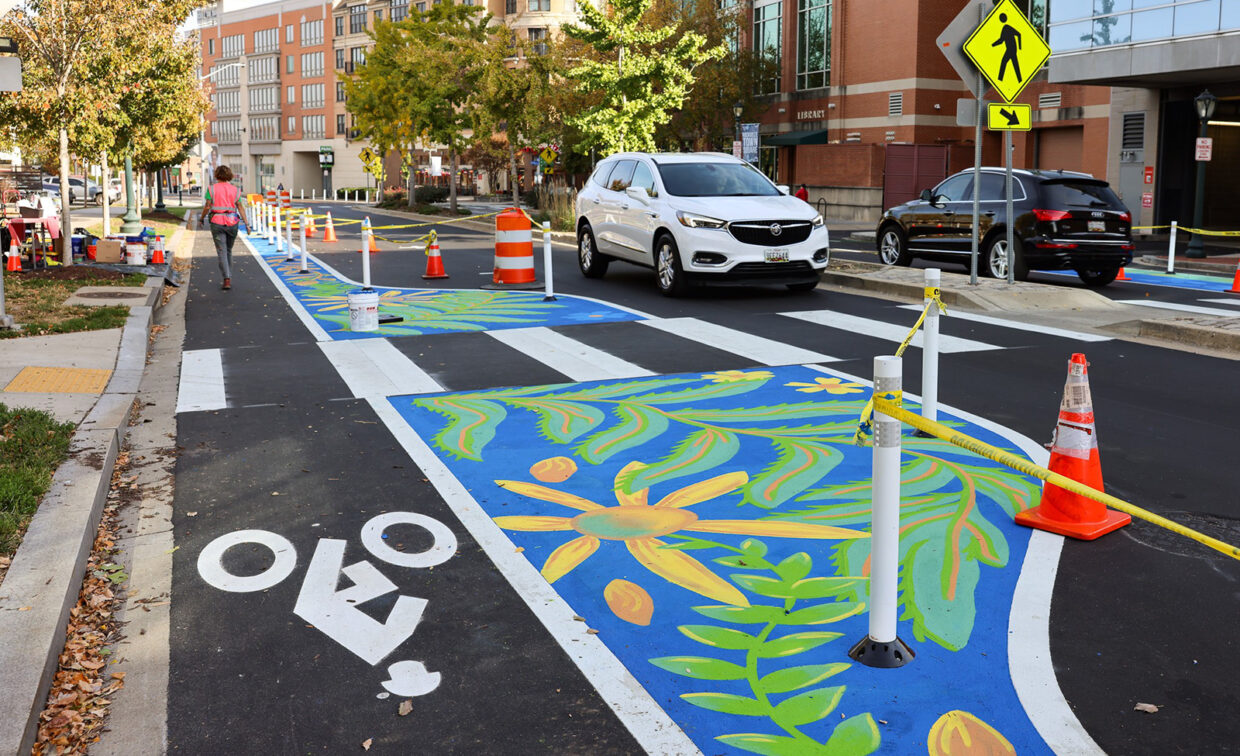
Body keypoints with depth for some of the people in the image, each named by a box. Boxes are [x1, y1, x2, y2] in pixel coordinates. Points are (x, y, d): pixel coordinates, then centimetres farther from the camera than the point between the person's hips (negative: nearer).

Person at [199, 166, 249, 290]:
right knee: (229, 251, 17)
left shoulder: (211, 189, -1)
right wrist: (246, 223, -2)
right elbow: (240, 207, -2)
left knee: (222, 252, -3)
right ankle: (229, 277, 21)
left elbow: (207, 207, -4)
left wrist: (201, 219, 11)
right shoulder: (235, 190, 4)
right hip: (232, 222, 2)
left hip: (217, 223, -2)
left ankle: (227, 280, -14)